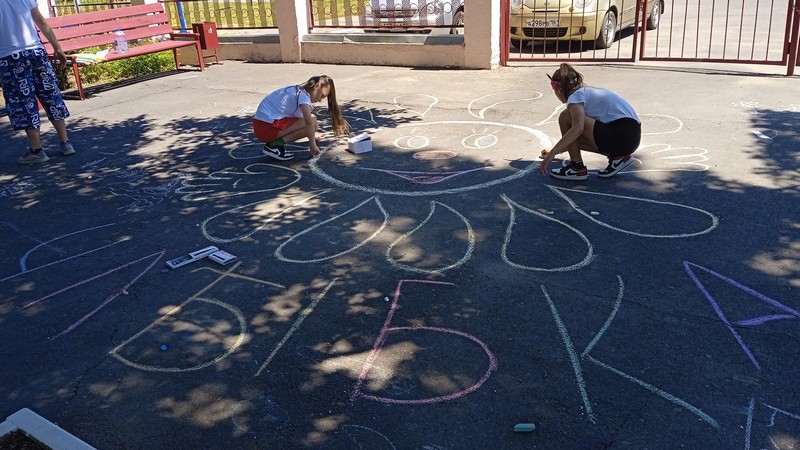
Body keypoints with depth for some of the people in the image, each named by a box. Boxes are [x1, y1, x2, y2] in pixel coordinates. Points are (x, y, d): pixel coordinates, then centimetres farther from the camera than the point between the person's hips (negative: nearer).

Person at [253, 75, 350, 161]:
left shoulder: (297, 91, 18)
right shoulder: (304, 95, -11)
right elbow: (309, 121, -24)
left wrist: (312, 137, 15)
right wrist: (313, 145, -20)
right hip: (266, 126, -10)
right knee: (312, 121, -14)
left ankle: (273, 142, 7)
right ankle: (274, 145, -12)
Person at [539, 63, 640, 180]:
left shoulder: (575, 95, -4)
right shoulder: (588, 92, 25)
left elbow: (577, 128, -24)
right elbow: (580, 129, 37)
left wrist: (552, 153, -23)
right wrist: (556, 150, 45)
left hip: (622, 135, -9)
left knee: (566, 117, -6)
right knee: (574, 137, 20)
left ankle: (577, 167, 0)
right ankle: (617, 156, 14)